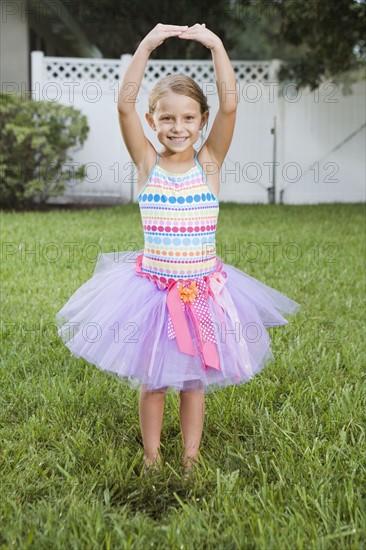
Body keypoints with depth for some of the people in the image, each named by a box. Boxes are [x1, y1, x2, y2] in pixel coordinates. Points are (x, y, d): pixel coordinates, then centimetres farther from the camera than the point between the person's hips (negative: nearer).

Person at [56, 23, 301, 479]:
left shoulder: (209, 163, -3)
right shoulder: (147, 162, -4)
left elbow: (229, 107, -15)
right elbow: (125, 105, -16)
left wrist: (216, 45, -17)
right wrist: (147, 45, -20)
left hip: (202, 291, 0)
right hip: (152, 288, 0)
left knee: (194, 381, 13)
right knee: (151, 381, 12)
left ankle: (190, 460, 30)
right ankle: (151, 458, 30)